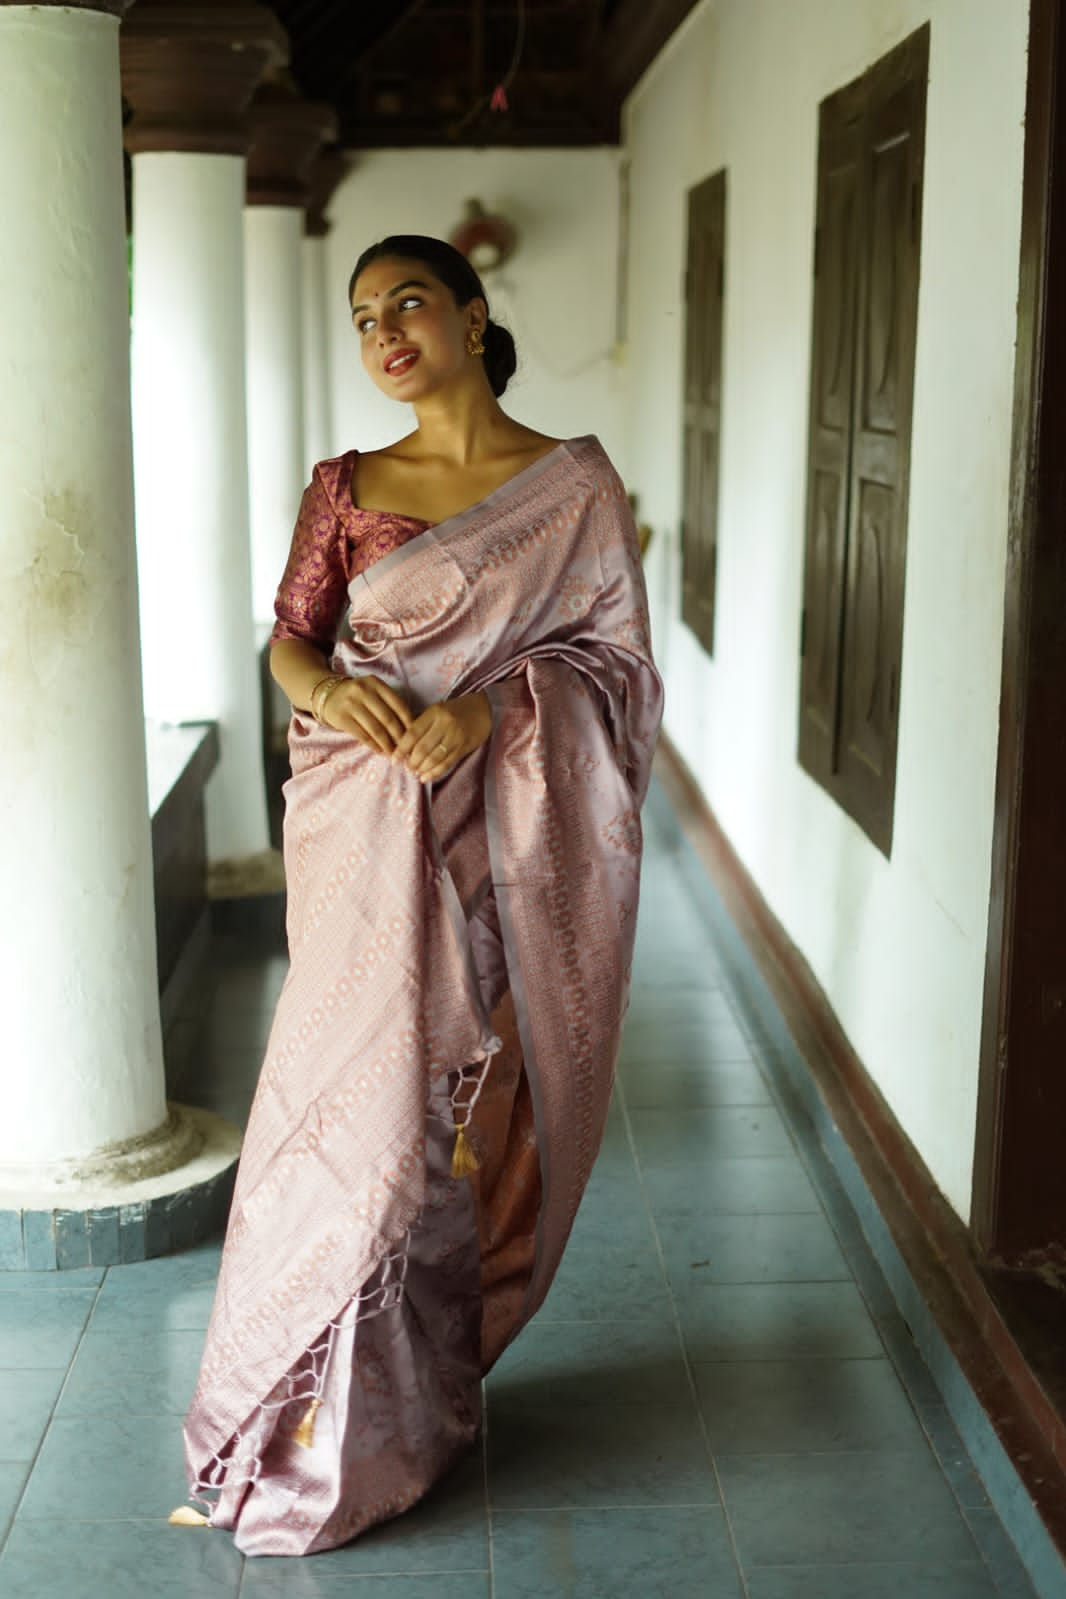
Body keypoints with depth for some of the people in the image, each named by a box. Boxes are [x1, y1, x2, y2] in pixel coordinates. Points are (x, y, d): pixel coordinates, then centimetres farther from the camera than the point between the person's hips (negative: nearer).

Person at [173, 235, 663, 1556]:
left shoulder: (575, 485, 1)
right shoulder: (346, 489, 6)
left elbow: (615, 655, -1)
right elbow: (288, 638, 9)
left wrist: (488, 706, -16)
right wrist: (331, 686, -14)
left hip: (509, 835, 0)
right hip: (367, 832, 1)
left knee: (483, 1097, 5)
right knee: (367, 1094, 0)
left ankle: (438, 1375, 25)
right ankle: (334, 1429, 16)